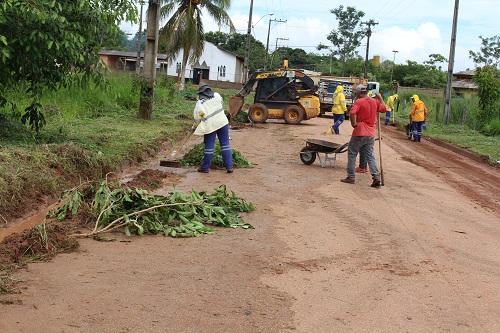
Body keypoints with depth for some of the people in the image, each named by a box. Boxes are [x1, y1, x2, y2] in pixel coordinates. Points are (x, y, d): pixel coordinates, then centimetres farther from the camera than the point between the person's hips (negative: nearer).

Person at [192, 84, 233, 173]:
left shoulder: (199, 104, -8)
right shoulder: (217, 96, -3)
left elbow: (197, 119, -1)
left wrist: (195, 127, 16)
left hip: (210, 126, -2)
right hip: (222, 122, 2)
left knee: (209, 147, 6)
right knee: (225, 145, 8)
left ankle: (205, 167, 17)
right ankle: (229, 167, 8)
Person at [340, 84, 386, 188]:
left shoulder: (359, 102, -11)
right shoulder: (375, 101, 7)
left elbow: (352, 112, -28)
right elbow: (383, 109, 24)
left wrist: (353, 124, -14)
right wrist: (380, 98, 34)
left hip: (360, 133, -6)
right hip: (371, 134, 6)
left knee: (352, 154, 8)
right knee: (370, 156, 10)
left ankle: (351, 177, 10)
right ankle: (376, 178, 0)